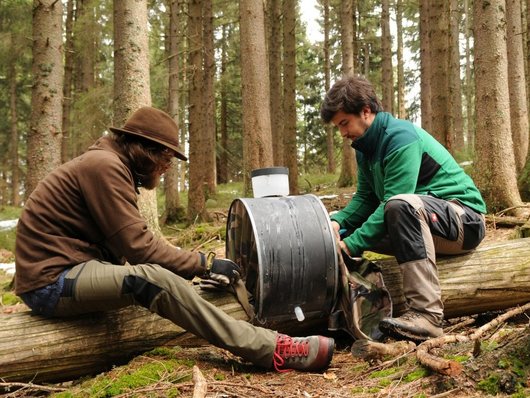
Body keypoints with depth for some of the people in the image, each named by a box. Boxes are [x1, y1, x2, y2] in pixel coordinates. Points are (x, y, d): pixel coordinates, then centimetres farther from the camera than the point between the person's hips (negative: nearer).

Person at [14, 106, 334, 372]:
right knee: (155, 280, -30)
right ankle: (272, 350, -29)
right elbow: (137, 245, -21)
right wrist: (205, 265, -13)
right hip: (52, 280, -10)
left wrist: (197, 266, 1)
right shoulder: (104, 165, -15)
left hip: (74, 269, 10)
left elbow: (129, 245, 8)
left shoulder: (111, 166, 15)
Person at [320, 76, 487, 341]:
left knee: (402, 205, -40)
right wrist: (338, 223, -15)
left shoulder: (401, 137, -20)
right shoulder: (366, 146, 7)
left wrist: (351, 245, -29)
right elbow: (365, 198, 4)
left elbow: (394, 202, -28)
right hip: (420, 222, 9)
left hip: (464, 219, -9)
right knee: (346, 228, 6)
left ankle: (426, 314, -40)